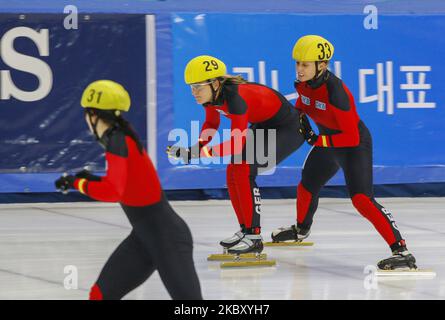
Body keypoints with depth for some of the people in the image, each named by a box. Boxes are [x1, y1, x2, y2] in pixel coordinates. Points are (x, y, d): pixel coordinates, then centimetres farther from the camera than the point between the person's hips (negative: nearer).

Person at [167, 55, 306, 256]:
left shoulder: (234, 97, -34)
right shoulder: (211, 95, -9)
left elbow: (237, 143, -34)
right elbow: (211, 124, 10)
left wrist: (201, 152, -36)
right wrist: (199, 146, -8)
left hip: (287, 129, -9)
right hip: (263, 126, 9)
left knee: (244, 170, -21)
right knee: (233, 172, 3)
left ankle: (254, 237, -17)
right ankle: (245, 231, 16)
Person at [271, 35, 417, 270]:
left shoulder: (335, 92, -34)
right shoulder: (304, 82, -10)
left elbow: (352, 138, -31)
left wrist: (319, 140, -29)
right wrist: (300, 118, -2)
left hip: (354, 145, -9)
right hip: (328, 143, 9)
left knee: (361, 198, -24)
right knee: (307, 187, 24)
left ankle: (402, 252, -28)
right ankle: (301, 229, 56)